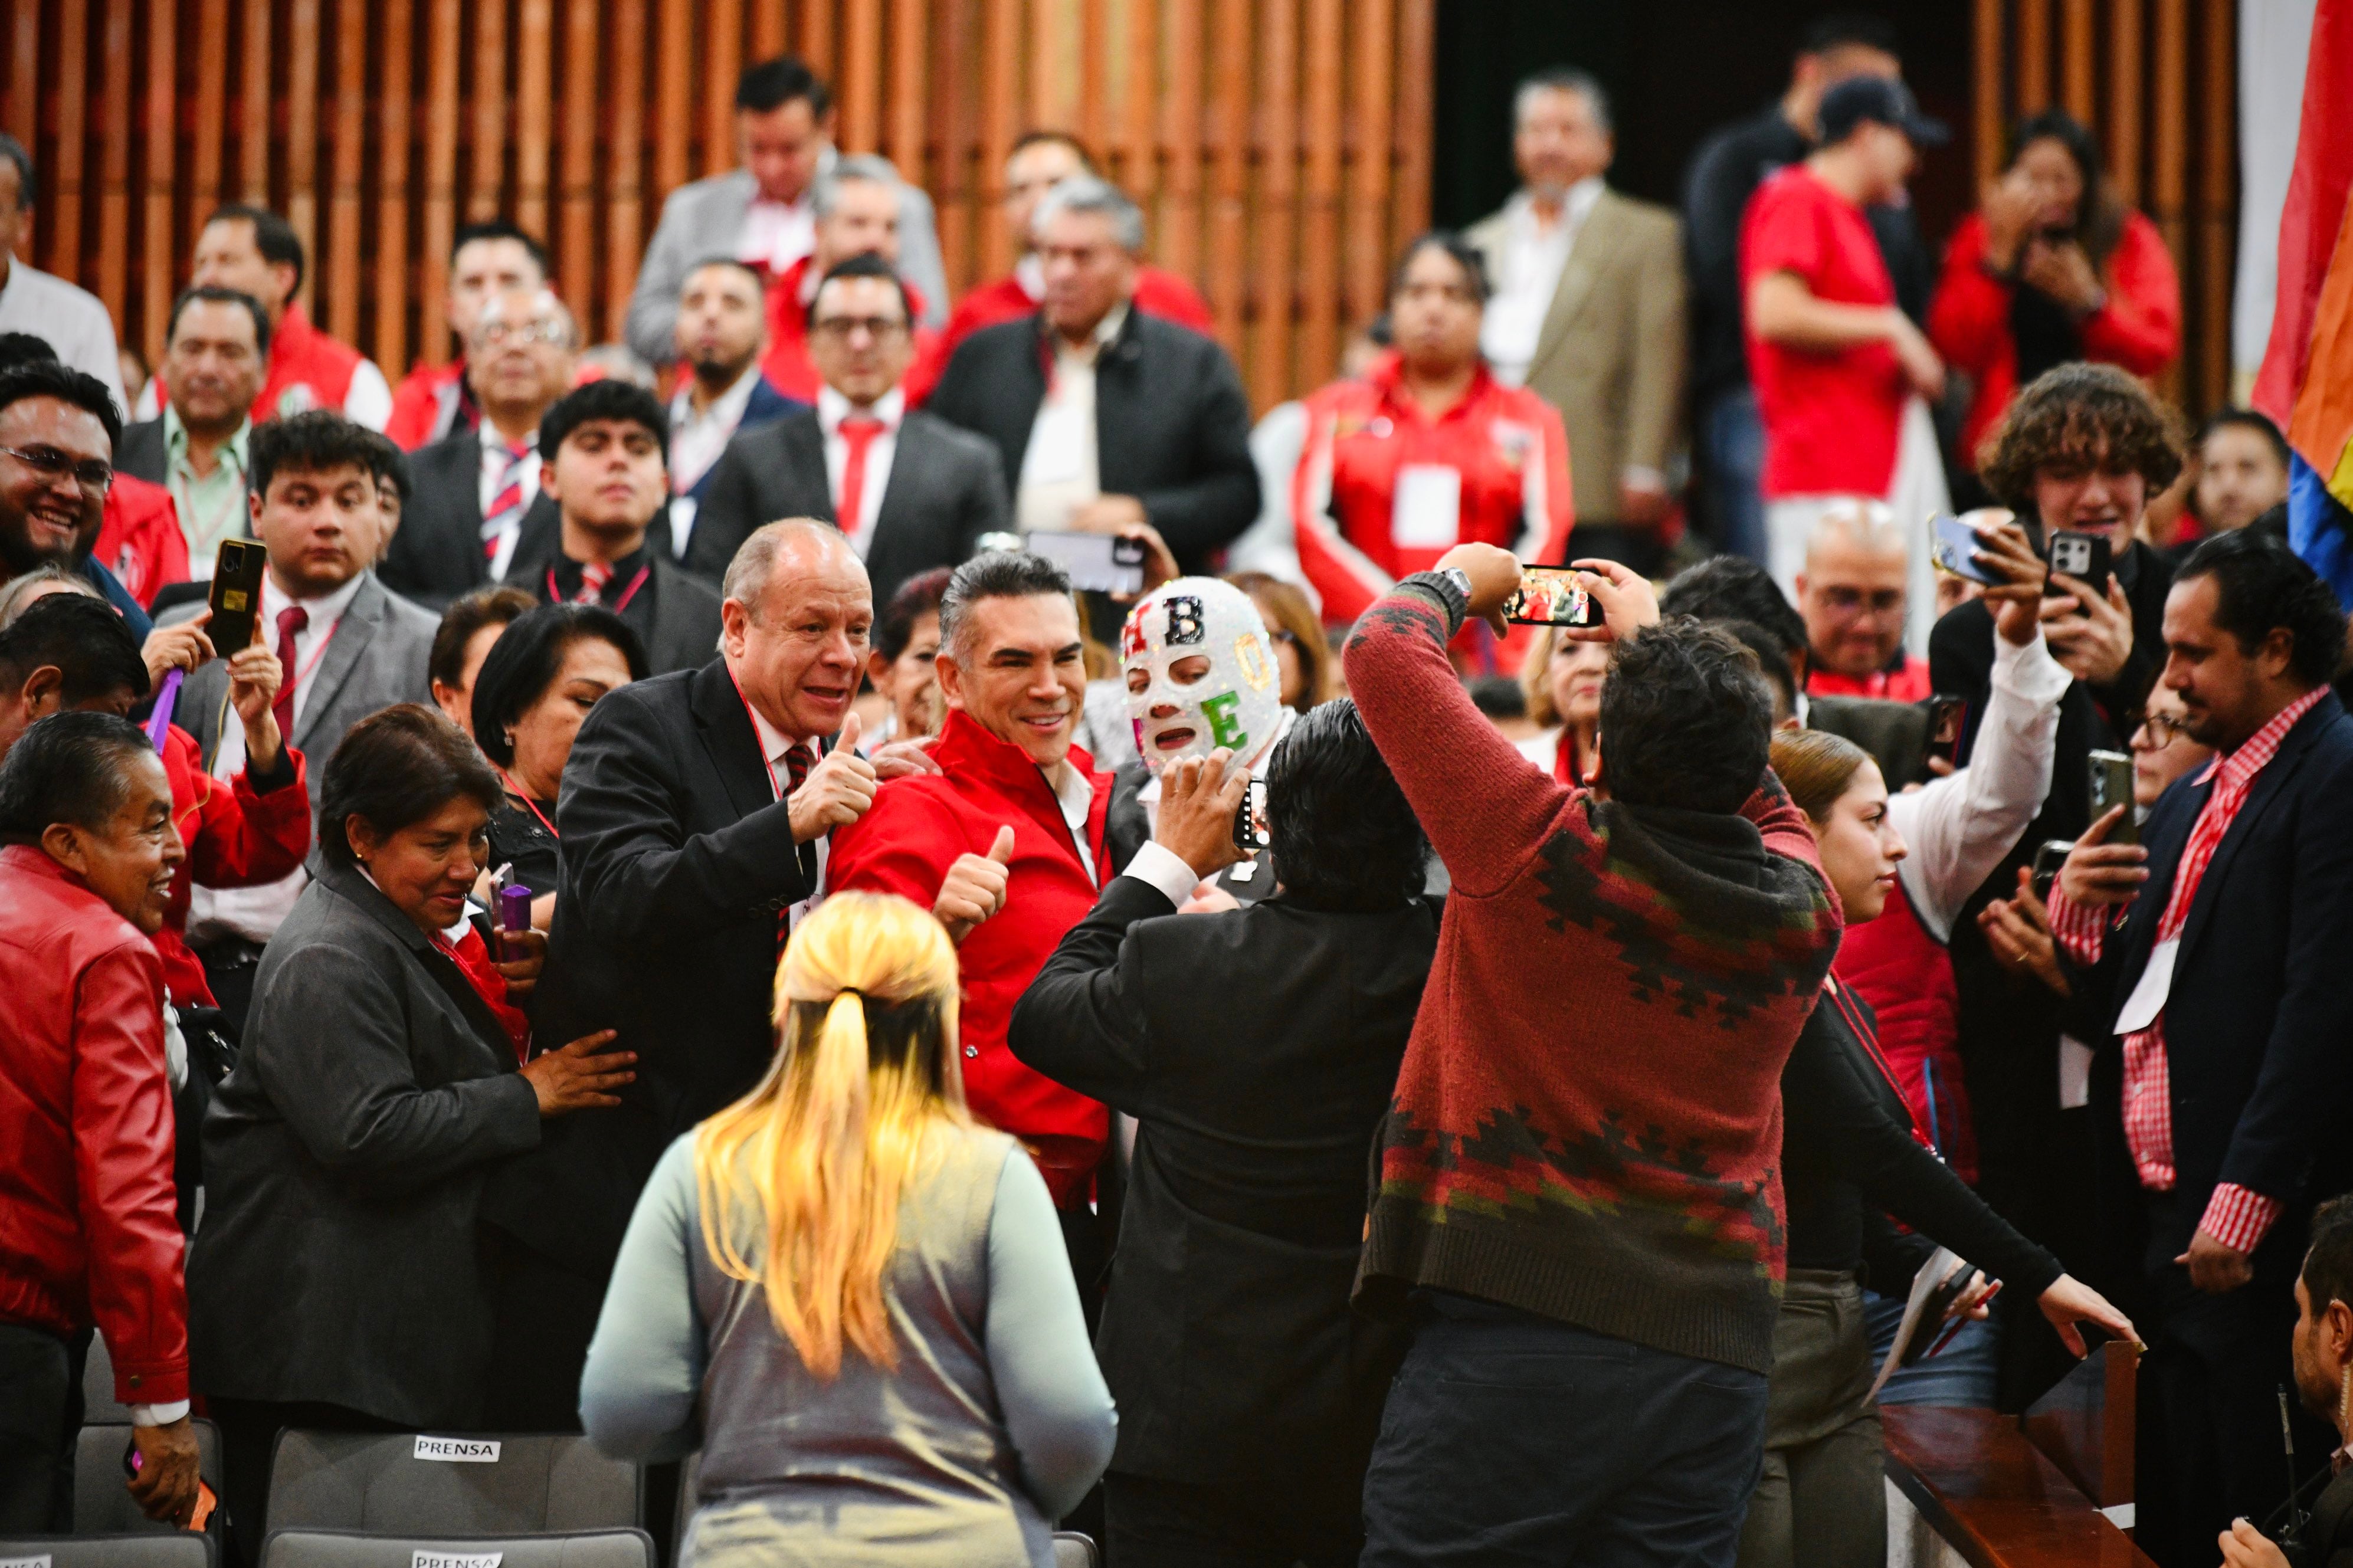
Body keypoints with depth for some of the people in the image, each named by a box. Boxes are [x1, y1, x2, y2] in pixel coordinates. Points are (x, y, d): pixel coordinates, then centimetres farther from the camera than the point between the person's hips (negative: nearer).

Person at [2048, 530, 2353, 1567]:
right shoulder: (2192, 801, 20)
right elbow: (2130, 998, 21)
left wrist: (2243, 1203, -21)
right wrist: (2080, 913, 0)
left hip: (2261, 1239, -9)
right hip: (2171, 1217, 9)